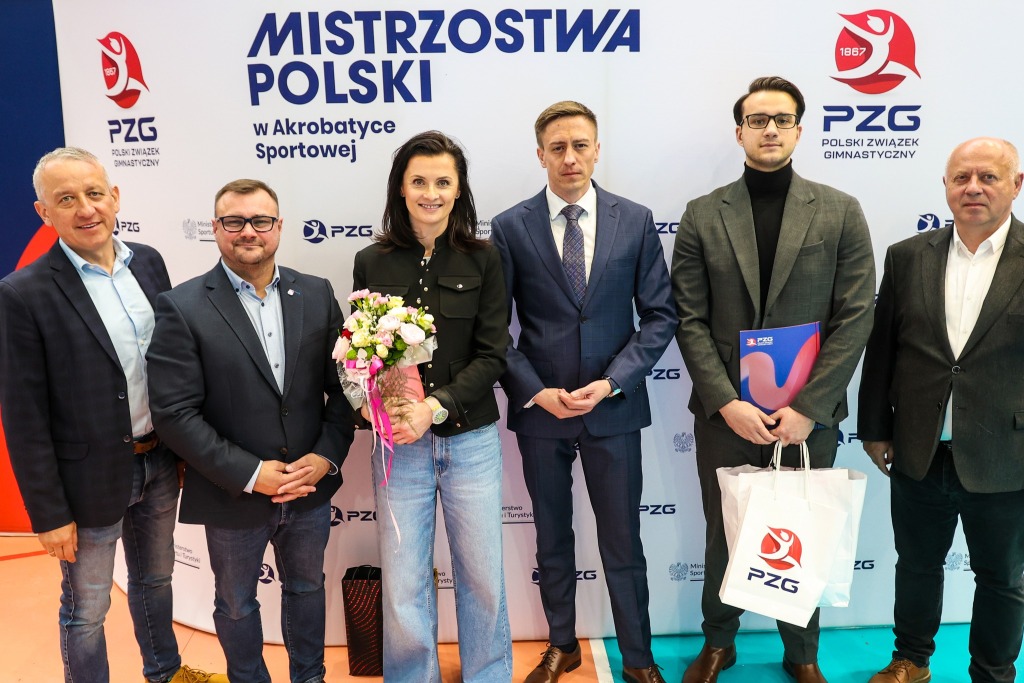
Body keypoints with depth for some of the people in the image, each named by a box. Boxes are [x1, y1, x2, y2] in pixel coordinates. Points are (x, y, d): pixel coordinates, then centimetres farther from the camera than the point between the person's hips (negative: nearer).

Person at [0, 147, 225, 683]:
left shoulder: (148, 261, -1)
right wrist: (49, 513, -12)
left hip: (159, 463, 6)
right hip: (91, 479, -5)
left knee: (155, 578, 26)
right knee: (86, 611, 15)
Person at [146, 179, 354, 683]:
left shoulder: (317, 295, -1)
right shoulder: (182, 307, -12)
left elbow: (342, 385, 0)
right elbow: (175, 413, -16)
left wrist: (327, 456, -12)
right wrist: (250, 474, -18)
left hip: (310, 488, 3)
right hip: (233, 495, -3)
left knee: (306, 588, 24)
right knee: (236, 604, 19)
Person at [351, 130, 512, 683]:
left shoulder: (482, 260, -1)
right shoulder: (371, 263, 2)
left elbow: (491, 354, -4)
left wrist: (436, 407, -17)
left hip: (471, 440, 0)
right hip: (398, 445, 1)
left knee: (482, 578, 11)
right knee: (402, 589, 7)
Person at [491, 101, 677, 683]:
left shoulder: (636, 220, 0)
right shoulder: (511, 227, -2)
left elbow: (659, 315, -1)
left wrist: (611, 382, -12)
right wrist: (536, 391, -13)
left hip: (614, 407, 0)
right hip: (539, 408, 1)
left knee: (623, 542, 10)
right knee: (553, 540, 17)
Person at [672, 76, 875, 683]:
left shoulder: (840, 213, 1)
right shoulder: (703, 216, 2)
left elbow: (855, 318, -4)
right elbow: (691, 320, -2)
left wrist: (808, 408, -11)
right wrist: (727, 402, -12)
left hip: (809, 417, 0)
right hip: (724, 413, 0)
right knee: (724, 536, 13)